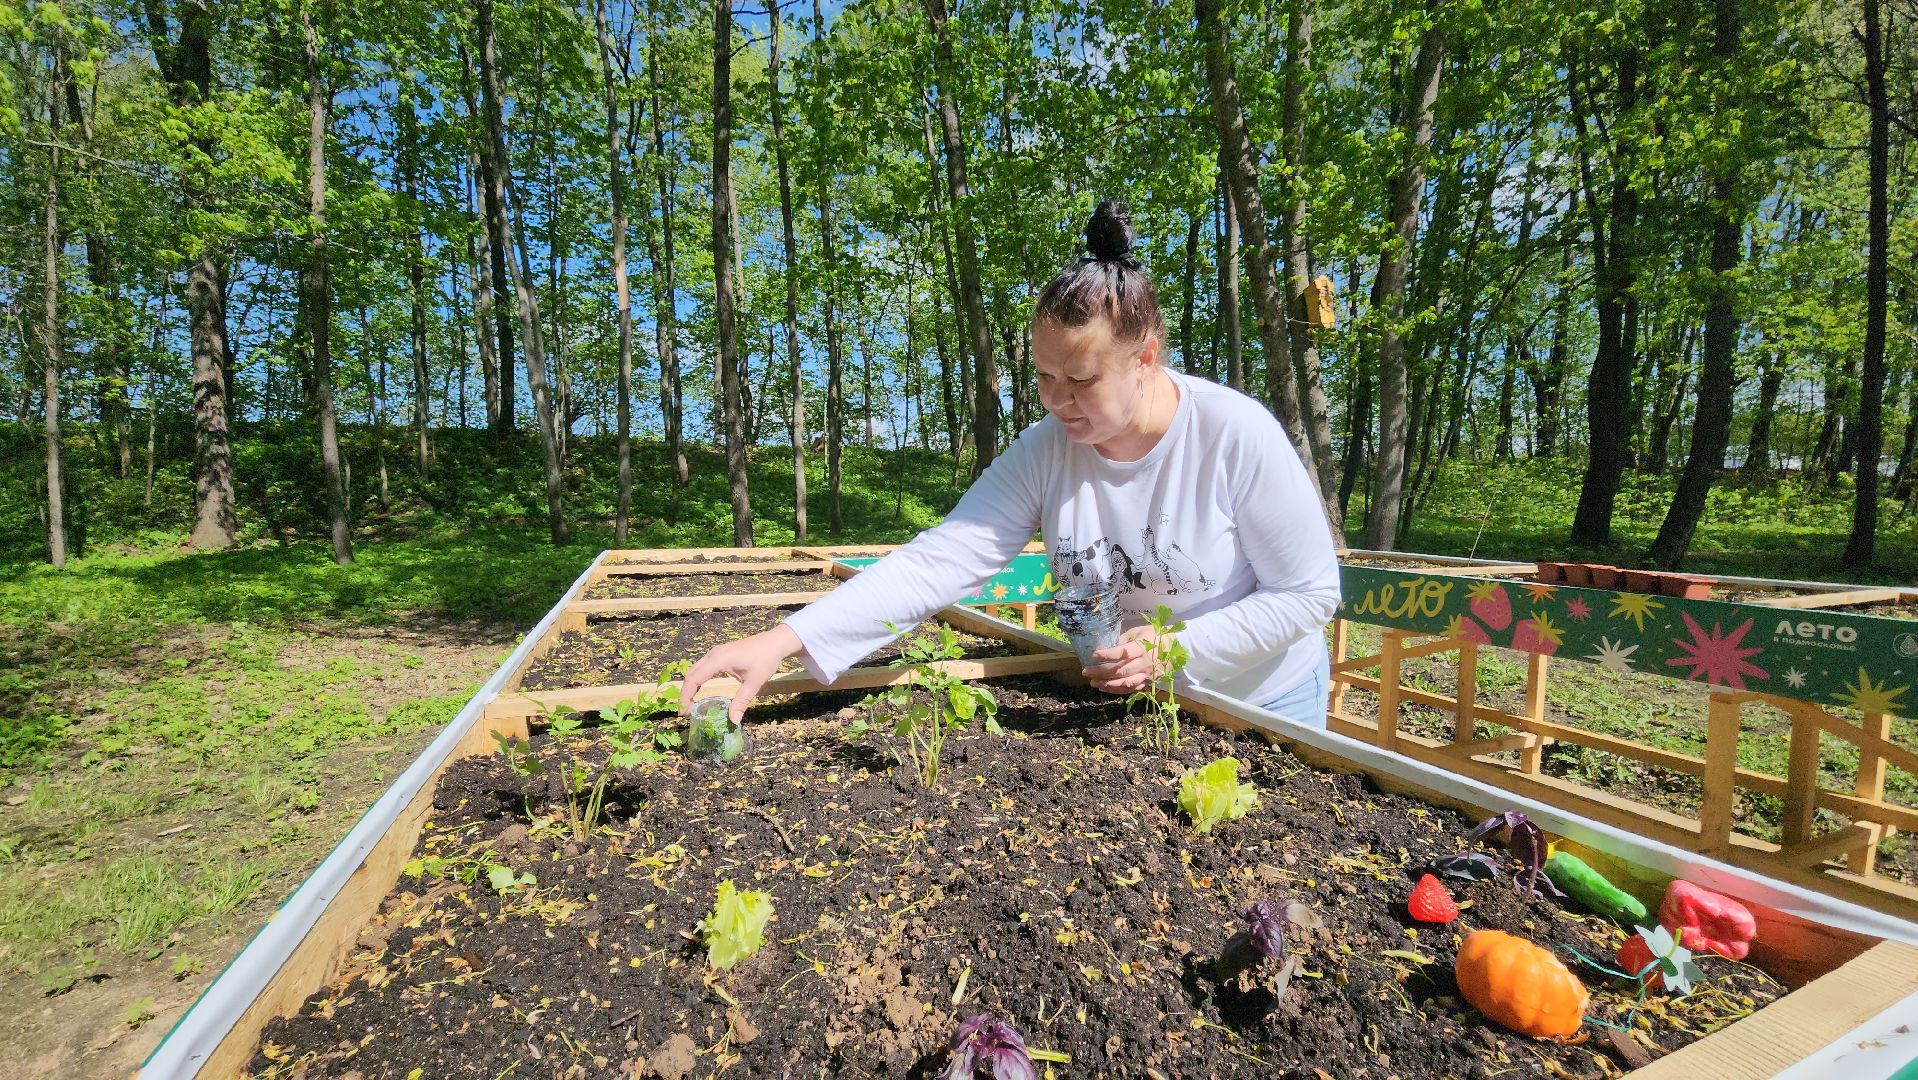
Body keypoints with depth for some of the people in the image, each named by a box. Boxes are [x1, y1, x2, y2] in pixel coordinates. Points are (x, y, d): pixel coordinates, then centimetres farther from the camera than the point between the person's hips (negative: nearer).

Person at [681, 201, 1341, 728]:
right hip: (1119, 702, 2)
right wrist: (785, 639, -37)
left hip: (1258, 705, -2)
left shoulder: (1237, 436, -25)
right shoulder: (1045, 450, -18)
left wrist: (1181, 647, -28)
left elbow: (1310, 591, -16)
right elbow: (938, 558, -27)